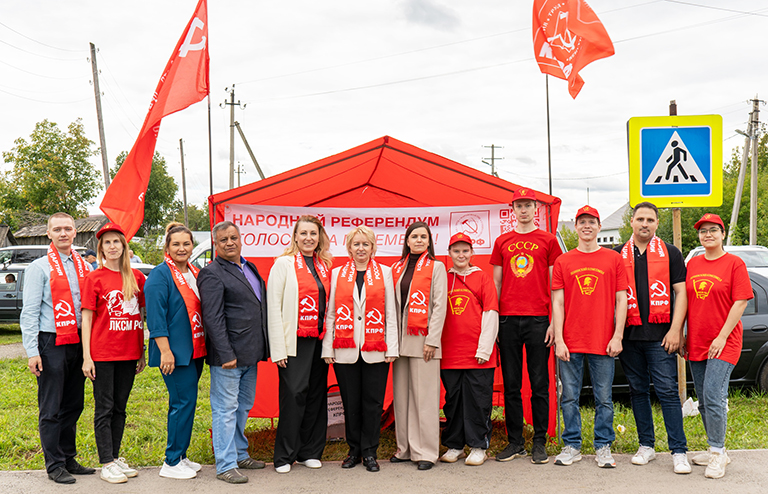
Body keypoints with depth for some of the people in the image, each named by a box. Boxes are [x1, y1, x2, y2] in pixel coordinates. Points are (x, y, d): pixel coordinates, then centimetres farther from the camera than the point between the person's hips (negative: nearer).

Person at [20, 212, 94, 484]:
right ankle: (55, 465, 8)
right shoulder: (40, 267, -2)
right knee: (51, 408, 0)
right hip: (52, 344, -5)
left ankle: (69, 459, 22)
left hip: (78, 343, 5)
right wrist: (32, 351, -12)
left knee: (73, 405, 11)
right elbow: (30, 313, -5)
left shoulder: (83, 266, 12)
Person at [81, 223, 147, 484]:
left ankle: (116, 457, 21)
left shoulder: (137, 277, 7)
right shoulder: (95, 278, -2)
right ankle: (107, 464, 7)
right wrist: (86, 357, -9)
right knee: (104, 408, 1)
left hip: (129, 353, 4)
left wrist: (142, 352, 10)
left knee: (120, 407, 12)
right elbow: (87, 318, -4)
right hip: (103, 352, -4)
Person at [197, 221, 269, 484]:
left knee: (243, 406, 18)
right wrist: (226, 354, -21)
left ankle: (240, 454, 31)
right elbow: (213, 318, -17)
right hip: (228, 355, -8)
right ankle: (225, 465, 6)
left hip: (250, 353, 8)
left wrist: (262, 348, 15)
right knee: (226, 408, -1)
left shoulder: (249, 268, 15)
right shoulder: (211, 274, -11)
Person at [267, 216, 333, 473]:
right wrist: (278, 348, -12)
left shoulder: (325, 266, 13)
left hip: (319, 341, 5)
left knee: (316, 395, 8)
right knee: (294, 394, -6)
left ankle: (309, 452, 19)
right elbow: (274, 307, -6)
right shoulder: (284, 263, -2)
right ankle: (284, 456, 7)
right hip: (294, 341, -5)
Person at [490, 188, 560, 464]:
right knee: (511, 384, 6)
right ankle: (514, 442, 15)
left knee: (539, 383, 2)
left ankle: (539, 443, 11)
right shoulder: (502, 242, 14)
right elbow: (496, 283, 14)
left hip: (538, 319, -2)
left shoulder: (548, 240, 6)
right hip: (508, 319, 3)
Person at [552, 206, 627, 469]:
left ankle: (603, 447, 17)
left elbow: (621, 301, 4)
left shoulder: (613, 259, 6)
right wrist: (559, 339, -3)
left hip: (603, 343, -1)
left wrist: (618, 337, -4)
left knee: (604, 398, 5)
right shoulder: (562, 262, 8)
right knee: (569, 397, 6)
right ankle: (572, 446, 17)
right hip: (570, 343, 1)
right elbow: (557, 303, 5)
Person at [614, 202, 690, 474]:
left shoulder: (670, 253, 7)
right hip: (629, 335, 3)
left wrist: (675, 330, -7)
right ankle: (646, 446, 19)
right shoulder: (617, 255, 11)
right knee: (638, 390, 9)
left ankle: (679, 452, -1)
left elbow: (680, 292, 3)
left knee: (667, 390, -6)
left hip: (660, 334, -2)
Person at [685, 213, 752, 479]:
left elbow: (740, 302, -9)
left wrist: (722, 337, -14)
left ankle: (717, 453, -2)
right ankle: (716, 450, 23)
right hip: (696, 344, 6)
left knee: (713, 396, -14)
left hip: (723, 343, -6)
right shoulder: (693, 264, 11)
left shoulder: (734, 263, -4)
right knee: (704, 400, 11)